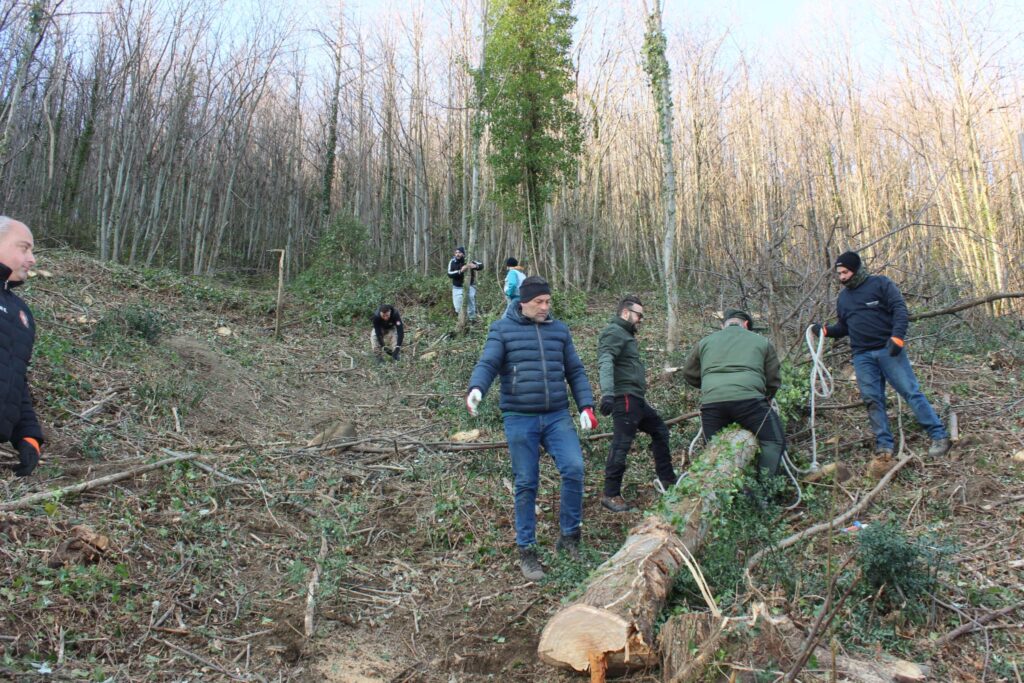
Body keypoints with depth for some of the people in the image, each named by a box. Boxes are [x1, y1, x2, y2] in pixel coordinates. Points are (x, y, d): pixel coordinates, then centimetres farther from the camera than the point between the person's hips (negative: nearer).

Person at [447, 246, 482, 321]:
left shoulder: (468, 261, -9)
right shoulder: (452, 262, -7)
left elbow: (481, 265, -11)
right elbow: (450, 274, -18)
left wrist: (475, 266, -35)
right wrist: (460, 271, -34)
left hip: (469, 287, -1)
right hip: (457, 288, 2)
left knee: (470, 308, 0)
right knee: (458, 309, 6)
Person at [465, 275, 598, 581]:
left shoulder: (559, 330, 11)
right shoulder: (502, 329, 2)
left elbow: (575, 371, 13)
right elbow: (487, 364, -9)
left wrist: (586, 405, 3)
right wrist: (476, 388, -29)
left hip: (557, 417, 2)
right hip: (519, 419, -2)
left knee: (574, 469, -15)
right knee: (526, 485, 4)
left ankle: (569, 535, 6)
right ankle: (526, 550, 19)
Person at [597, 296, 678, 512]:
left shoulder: (626, 334, 23)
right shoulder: (614, 332, -9)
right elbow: (605, 363, -24)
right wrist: (607, 393, -36)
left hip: (636, 399, 11)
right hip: (624, 397, -11)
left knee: (660, 430, 17)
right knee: (622, 443, -10)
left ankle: (667, 480, 26)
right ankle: (611, 495, -4)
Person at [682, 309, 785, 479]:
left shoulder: (705, 342, 25)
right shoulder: (761, 342, 21)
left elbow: (689, 374, 30)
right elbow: (773, 380, 22)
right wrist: (765, 400, 40)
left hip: (711, 402, 3)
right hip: (749, 399, -2)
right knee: (774, 441, 11)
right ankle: (764, 486, 3)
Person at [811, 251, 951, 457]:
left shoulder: (880, 284, 0)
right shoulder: (843, 297, 17)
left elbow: (900, 310, -9)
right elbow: (843, 328, 23)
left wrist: (897, 337, -21)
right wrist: (825, 330, 5)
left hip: (889, 350, -5)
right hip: (862, 356, 5)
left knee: (911, 391, -7)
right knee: (872, 400, 1)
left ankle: (939, 436, -1)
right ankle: (884, 444, 6)